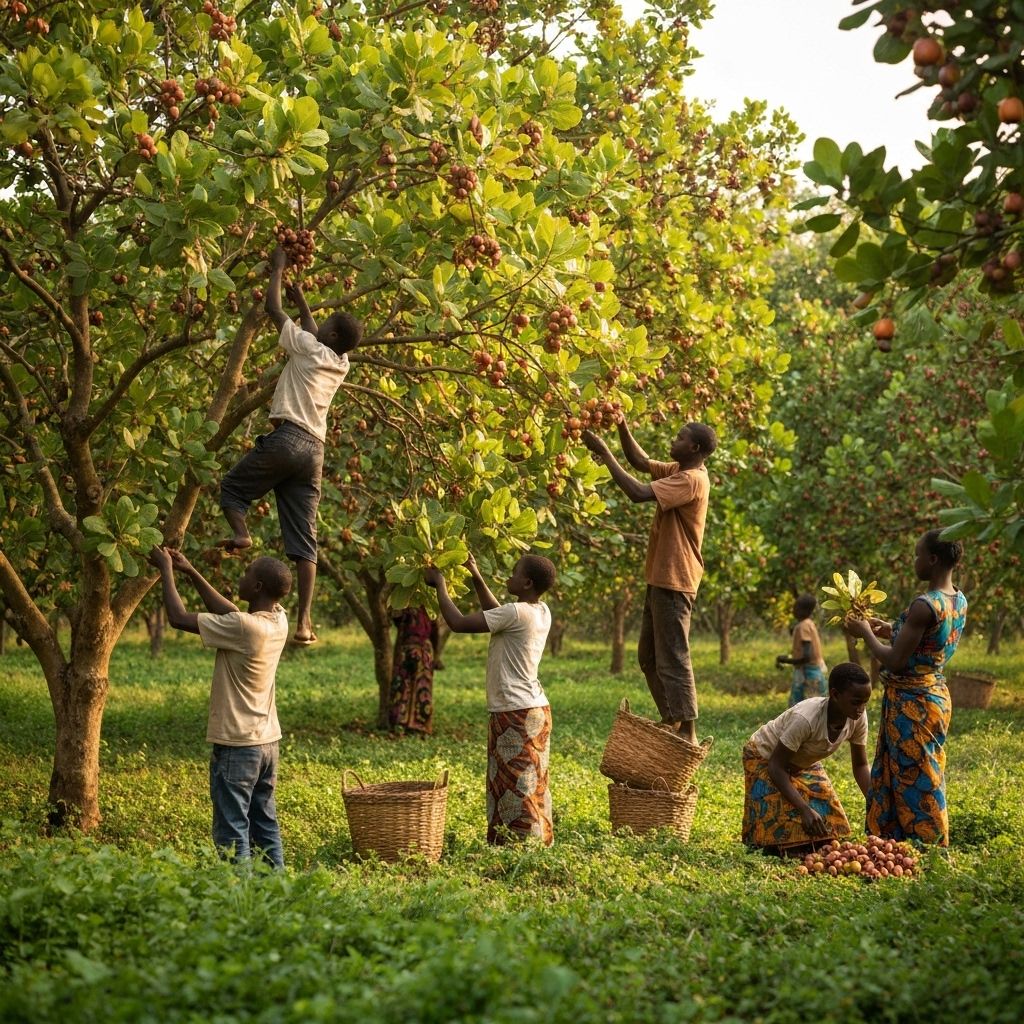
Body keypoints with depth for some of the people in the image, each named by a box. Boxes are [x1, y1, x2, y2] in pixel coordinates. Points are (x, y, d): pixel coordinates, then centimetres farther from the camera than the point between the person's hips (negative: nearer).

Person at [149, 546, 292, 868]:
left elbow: (178, 617, -17)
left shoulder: (244, 627, -23)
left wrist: (166, 570, -4)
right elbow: (227, 612, 16)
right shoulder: (278, 620, 0)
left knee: (232, 831, -2)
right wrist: (191, 572, 16)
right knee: (265, 825, 14)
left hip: (236, 745, -8)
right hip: (267, 742, 8)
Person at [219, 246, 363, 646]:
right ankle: (304, 621, -7)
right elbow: (317, 334, 36)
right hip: (315, 449, 6)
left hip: (287, 437, -6)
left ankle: (241, 533, -17)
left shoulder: (307, 347, -2)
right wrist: (300, 296, 45)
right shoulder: (341, 364, 16)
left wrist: (277, 269, 21)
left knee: (232, 487, 14)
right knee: (303, 541, 1)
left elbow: (274, 309, 7)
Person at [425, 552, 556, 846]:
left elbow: (458, 623, -18)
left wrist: (440, 584, -6)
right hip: (535, 709, 9)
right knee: (531, 784, 15)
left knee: (515, 786, -5)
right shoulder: (541, 612, 7)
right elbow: (497, 614, 25)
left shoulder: (517, 613, -19)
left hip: (515, 714, -9)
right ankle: (540, 841, 19)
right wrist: (476, 577, 21)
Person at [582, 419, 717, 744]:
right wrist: (621, 427, 3)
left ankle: (687, 733, -6)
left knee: (672, 658, -9)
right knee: (648, 657, 16)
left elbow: (638, 492, -27)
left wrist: (604, 453, -22)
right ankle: (671, 721, 22)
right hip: (660, 579, 10)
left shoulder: (691, 480, -18)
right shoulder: (677, 471, 12)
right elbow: (640, 461, 18)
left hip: (673, 582, -10)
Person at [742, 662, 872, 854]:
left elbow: (860, 765, -7)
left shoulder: (858, 717, -22)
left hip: (803, 764, 6)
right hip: (765, 758, -6)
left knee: (825, 831, -2)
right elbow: (776, 767, -33)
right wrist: (805, 809, -39)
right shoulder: (806, 718, -40)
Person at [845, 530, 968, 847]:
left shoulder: (924, 606, -24)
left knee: (914, 782, 1)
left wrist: (866, 633, -7)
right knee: (924, 778, 18)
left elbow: (895, 662, -21)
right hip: (935, 694, 9)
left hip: (911, 702, -9)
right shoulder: (959, 601, 4)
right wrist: (894, 631, 14)